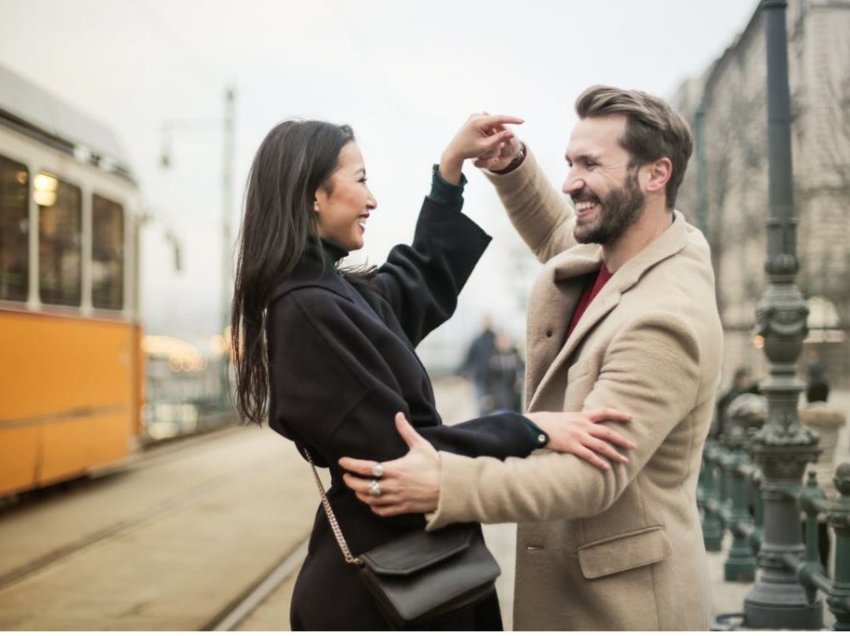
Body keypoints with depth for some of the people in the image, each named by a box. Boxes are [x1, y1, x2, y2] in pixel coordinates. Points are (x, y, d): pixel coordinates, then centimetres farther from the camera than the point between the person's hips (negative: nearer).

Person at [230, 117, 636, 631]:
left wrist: (452, 165, 21)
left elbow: (422, 275, 26)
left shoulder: (338, 291, 6)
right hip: (379, 579, -9)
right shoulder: (308, 309, -22)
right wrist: (531, 431, -24)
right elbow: (395, 450, -24)